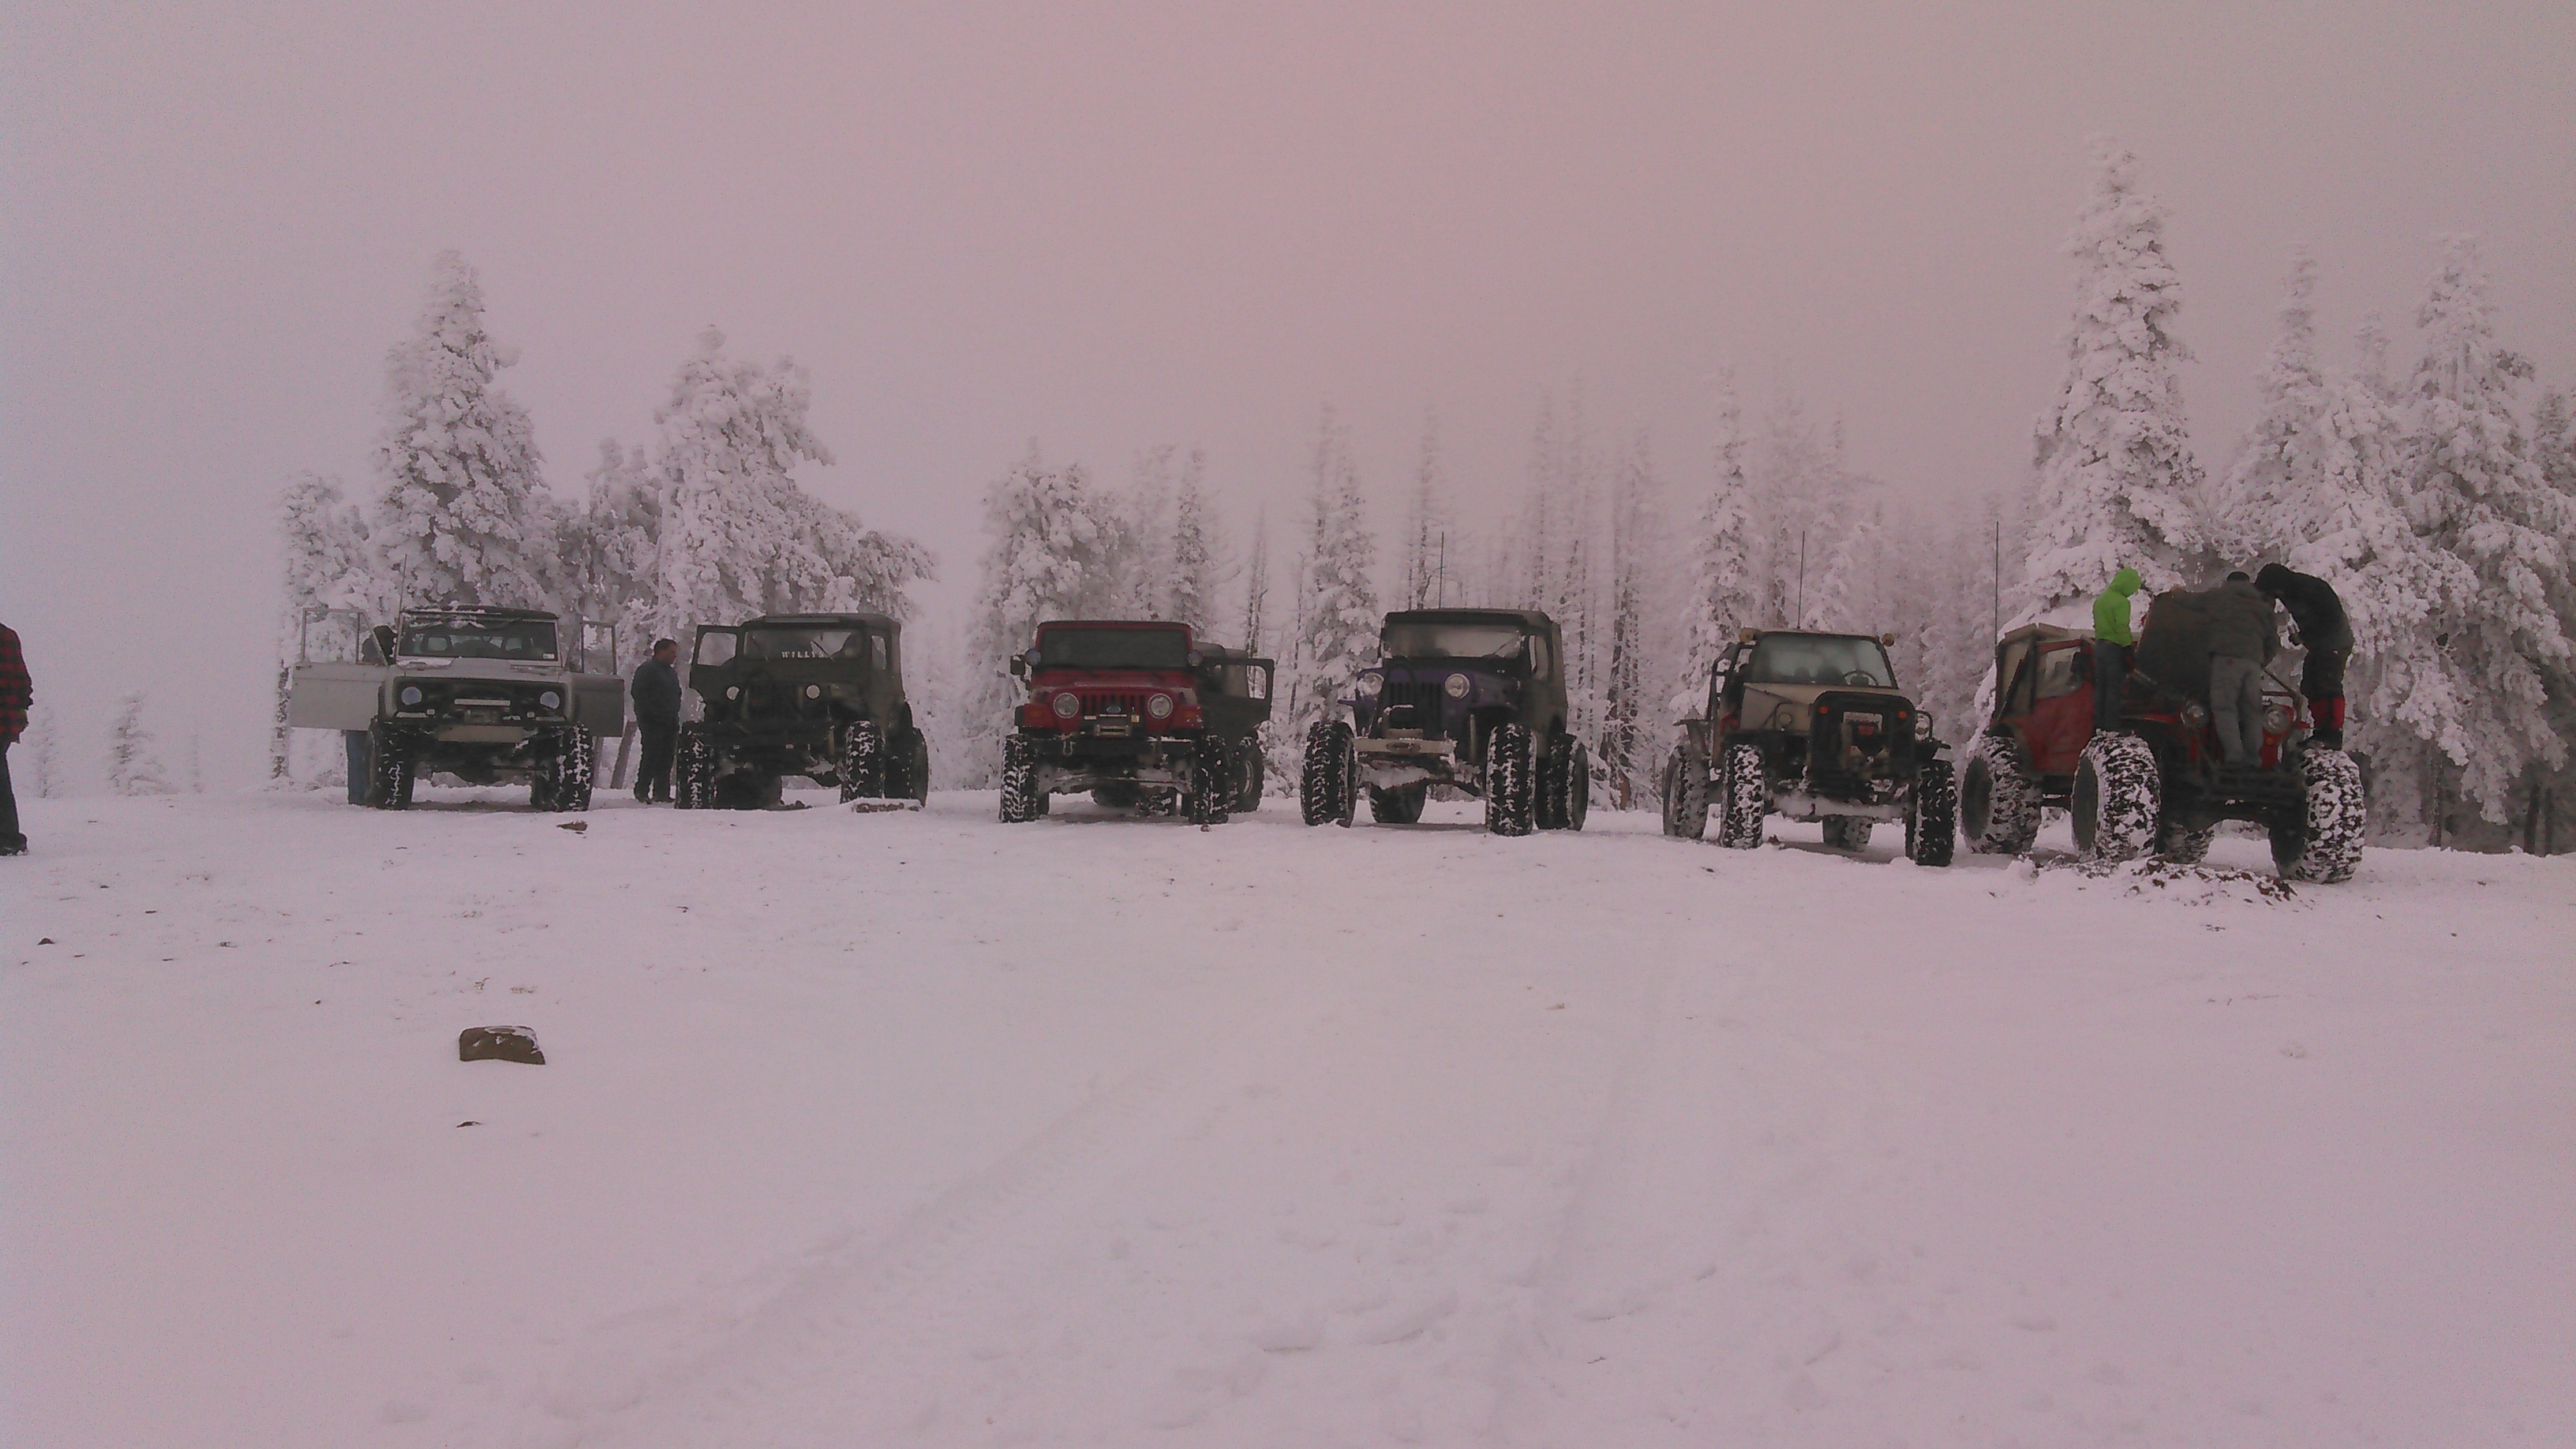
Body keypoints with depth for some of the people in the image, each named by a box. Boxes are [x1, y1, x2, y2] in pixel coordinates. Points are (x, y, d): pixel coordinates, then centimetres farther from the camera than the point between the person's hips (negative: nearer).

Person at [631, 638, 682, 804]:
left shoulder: (671, 672, 23)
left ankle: (661, 793, 9)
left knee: (666, 758, 6)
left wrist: (674, 714, 13)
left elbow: (676, 695, 29)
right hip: (652, 721, -8)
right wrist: (652, 713, -17)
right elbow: (638, 693, -13)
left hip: (669, 721, 8)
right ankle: (642, 791, -6)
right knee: (652, 755, -11)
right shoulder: (647, 670, -5)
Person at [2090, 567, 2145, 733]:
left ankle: (2098, 724, 17)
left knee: (2100, 687, 13)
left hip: (2099, 645, 8)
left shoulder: (2100, 599, 12)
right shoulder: (2121, 602, -16)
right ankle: (2111, 726, -3)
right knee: (2115, 689, -3)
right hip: (2115, 648, -8)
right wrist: (2129, 646, -11)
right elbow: (2122, 628, -20)